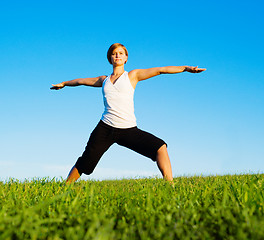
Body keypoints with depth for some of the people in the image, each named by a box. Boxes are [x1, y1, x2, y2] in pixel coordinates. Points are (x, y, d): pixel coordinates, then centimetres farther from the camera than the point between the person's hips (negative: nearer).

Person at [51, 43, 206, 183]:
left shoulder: (132, 76, 9)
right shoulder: (104, 80, 17)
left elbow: (161, 70, 0)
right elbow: (81, 81, 33)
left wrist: (185, 68, -8)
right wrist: (63, 84, 48)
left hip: (129, 129, -1)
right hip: (106, 128, 2)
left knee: (160, 146, -20)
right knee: (85, 163, -2)